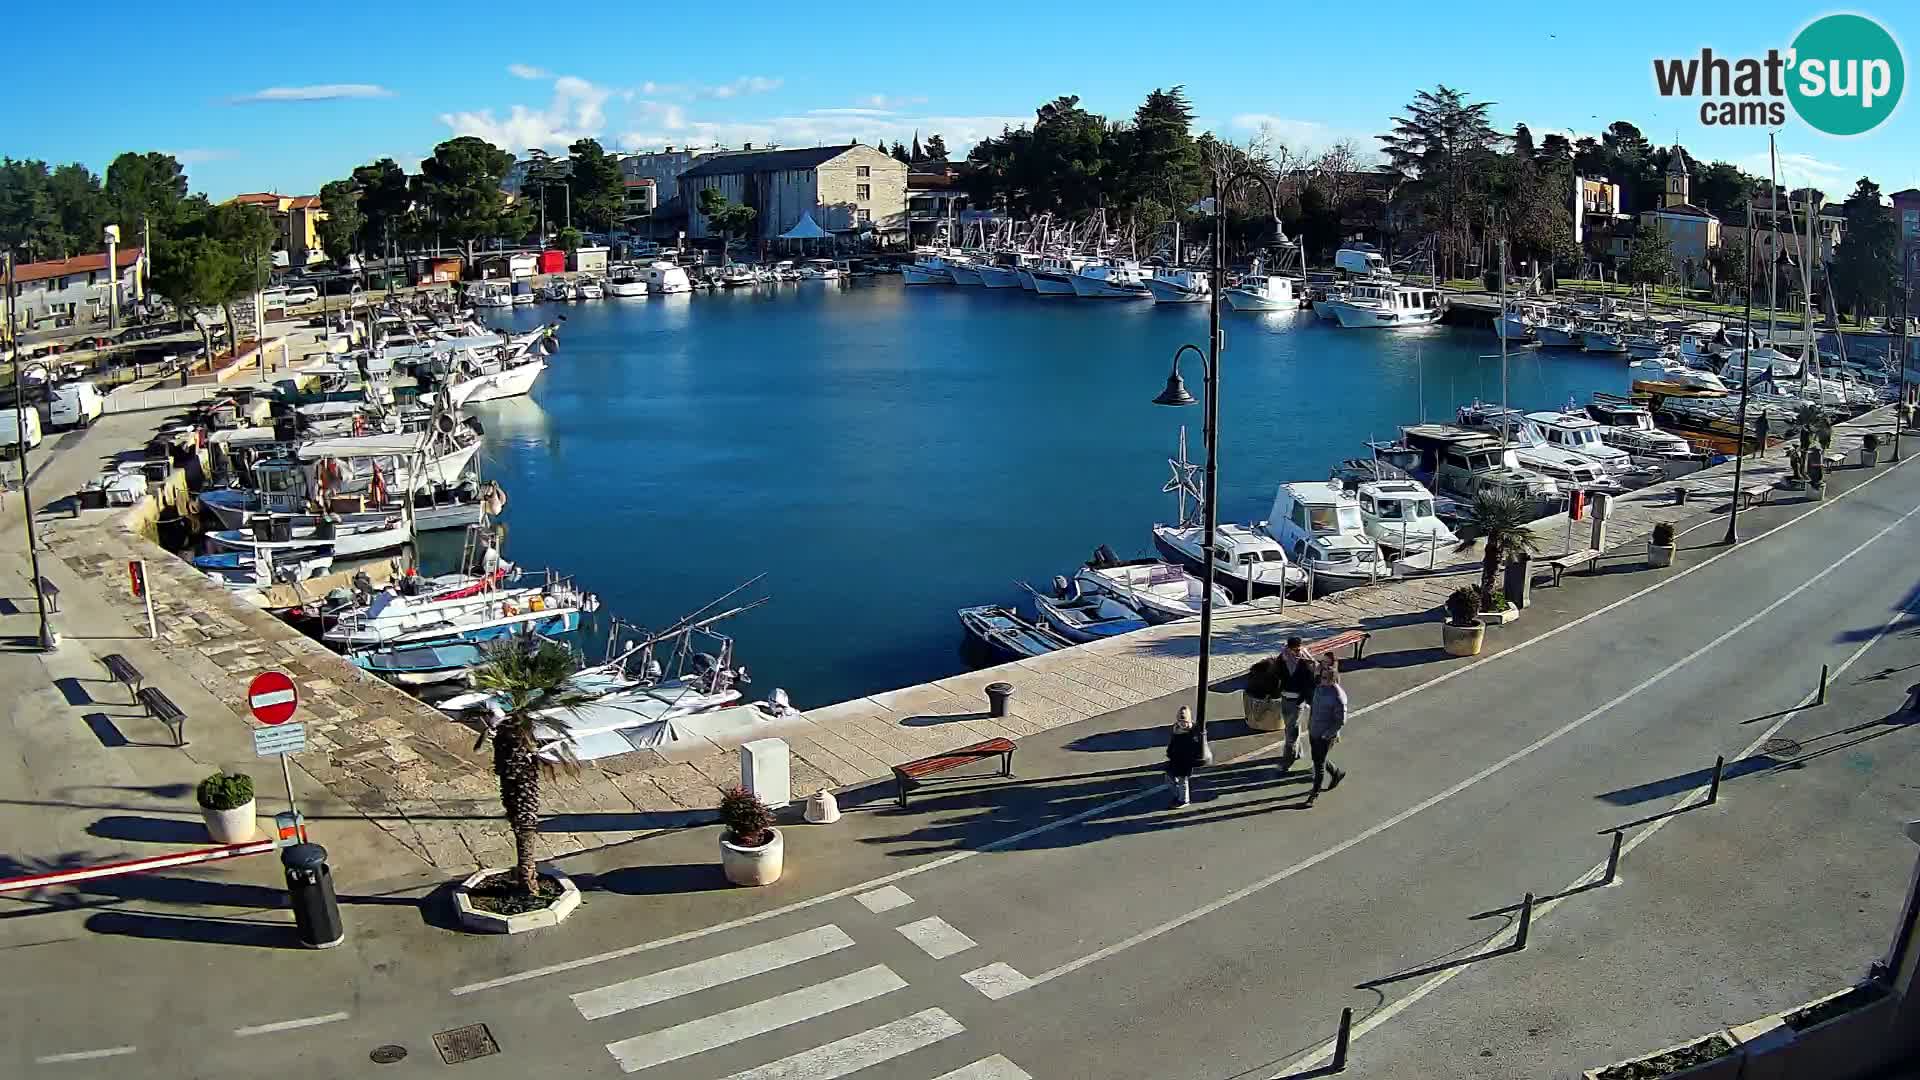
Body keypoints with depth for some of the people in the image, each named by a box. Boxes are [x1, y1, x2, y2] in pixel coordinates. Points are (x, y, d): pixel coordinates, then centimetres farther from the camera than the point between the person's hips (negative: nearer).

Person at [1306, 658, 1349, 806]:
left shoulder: (1338, 695, -23)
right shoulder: (1319, 687, 0)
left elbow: (1341, 721, -20)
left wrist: (1327, 734, -19)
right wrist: (1310, 724, 14)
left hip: (1326, 736, -7)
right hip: (1313, 732, 7)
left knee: (1319, 764, 3)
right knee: (1317, 760, 22)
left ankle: (1315, 794, 18)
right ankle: (1337, 772, 48)